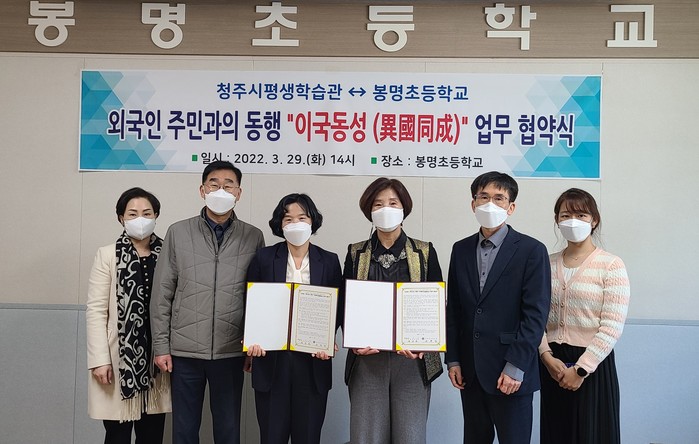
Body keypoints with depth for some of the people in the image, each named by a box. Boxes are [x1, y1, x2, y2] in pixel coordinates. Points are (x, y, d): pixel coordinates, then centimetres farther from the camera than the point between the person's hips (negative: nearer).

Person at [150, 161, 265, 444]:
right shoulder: (178, 233, 1)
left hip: (231, 352, 0)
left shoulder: (253, 237, 1)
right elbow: (162, 295, 2)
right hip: (185, 351, 0)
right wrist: (161, 346, -1)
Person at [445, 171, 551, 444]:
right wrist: (453, 360, 5)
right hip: (470, 371, 5)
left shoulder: (531, 250, -5)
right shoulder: (461, 250, 9)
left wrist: (516, 367, -15)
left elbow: (536, 314, -10)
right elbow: (453, 309, 10)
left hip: (511, 374, -4)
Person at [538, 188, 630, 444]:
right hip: (553, 364, 4)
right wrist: (547, 356, -9)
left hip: (592, 365, -3)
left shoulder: (611, 265, -7)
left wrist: (581, 369, -13)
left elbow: (612, 327, -12)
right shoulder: (548, 264, 5)